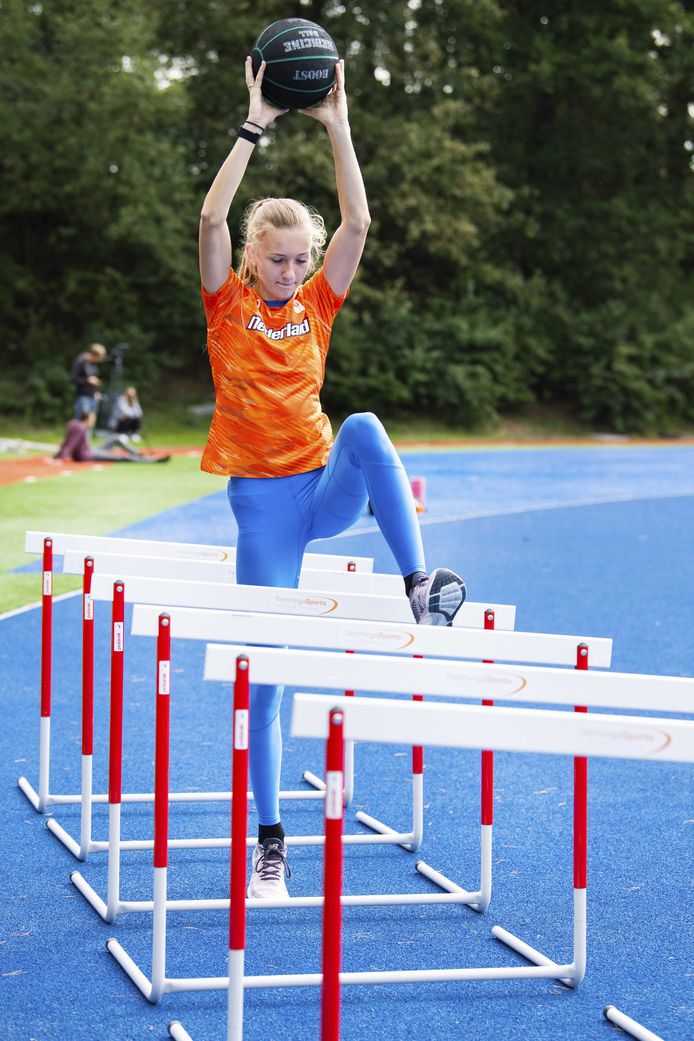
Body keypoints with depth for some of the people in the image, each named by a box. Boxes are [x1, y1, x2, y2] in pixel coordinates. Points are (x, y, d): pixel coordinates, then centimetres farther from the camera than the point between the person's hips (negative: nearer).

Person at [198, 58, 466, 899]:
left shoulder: (316, 302, 8)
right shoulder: (227, 303, 1)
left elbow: (358, 221, -3)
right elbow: (212, 216, -14)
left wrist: (337, 127, -8)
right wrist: (255, 125, -16)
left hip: (326, 486, 2)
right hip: (261, 497, -2)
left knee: (363, 427, -33)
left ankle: (419, 588, -36)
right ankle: (270, 845, 3)